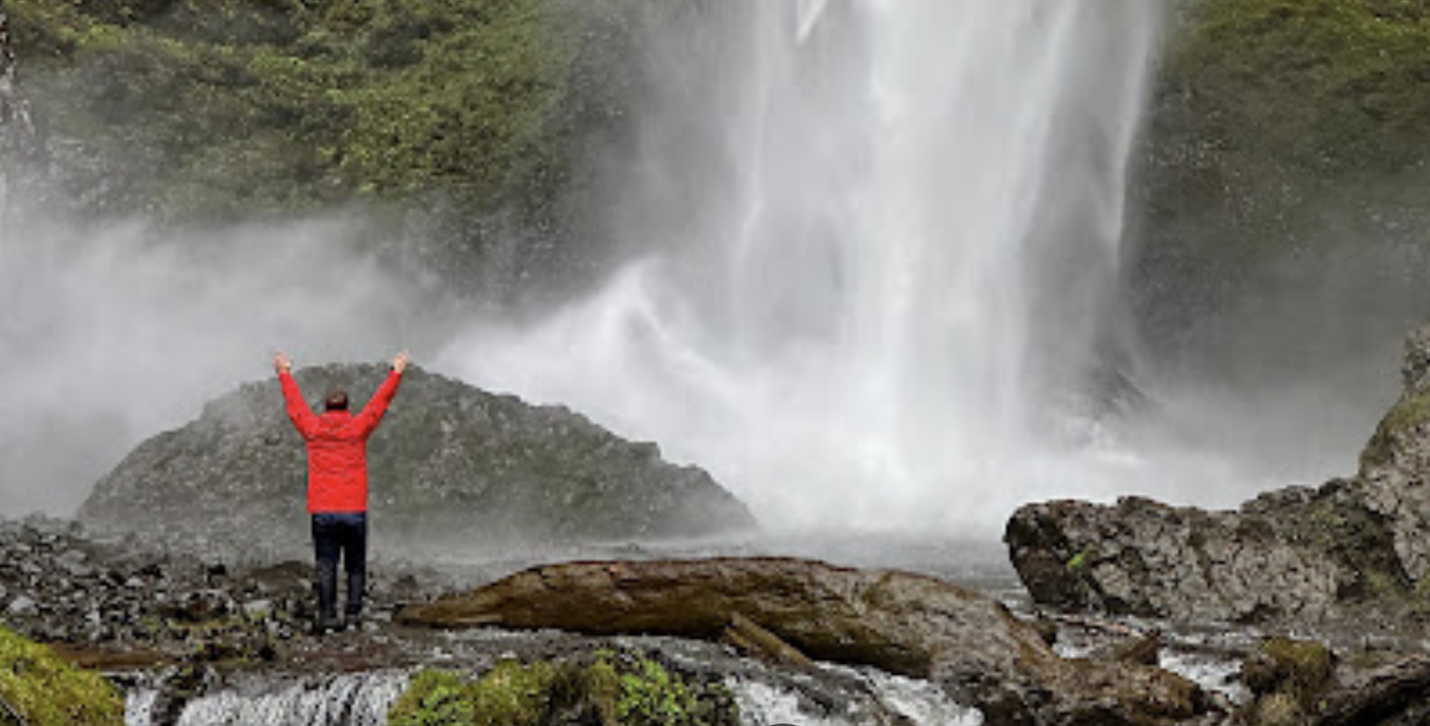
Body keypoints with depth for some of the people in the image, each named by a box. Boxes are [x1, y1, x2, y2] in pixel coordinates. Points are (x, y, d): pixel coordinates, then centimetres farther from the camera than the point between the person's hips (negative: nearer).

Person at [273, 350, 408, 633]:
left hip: (322, 512, 1)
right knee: (355, 566, 7)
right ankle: (352, 614, 1)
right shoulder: (357, 428, 1)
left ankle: (327, 616, -6)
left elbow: (294, 404, 21)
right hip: (354, 511, -1)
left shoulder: (312, 429, 5)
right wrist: (396, 373, 24)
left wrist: (285, 374, 36)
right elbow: (381, 401, 12)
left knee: (326, 566, 0)